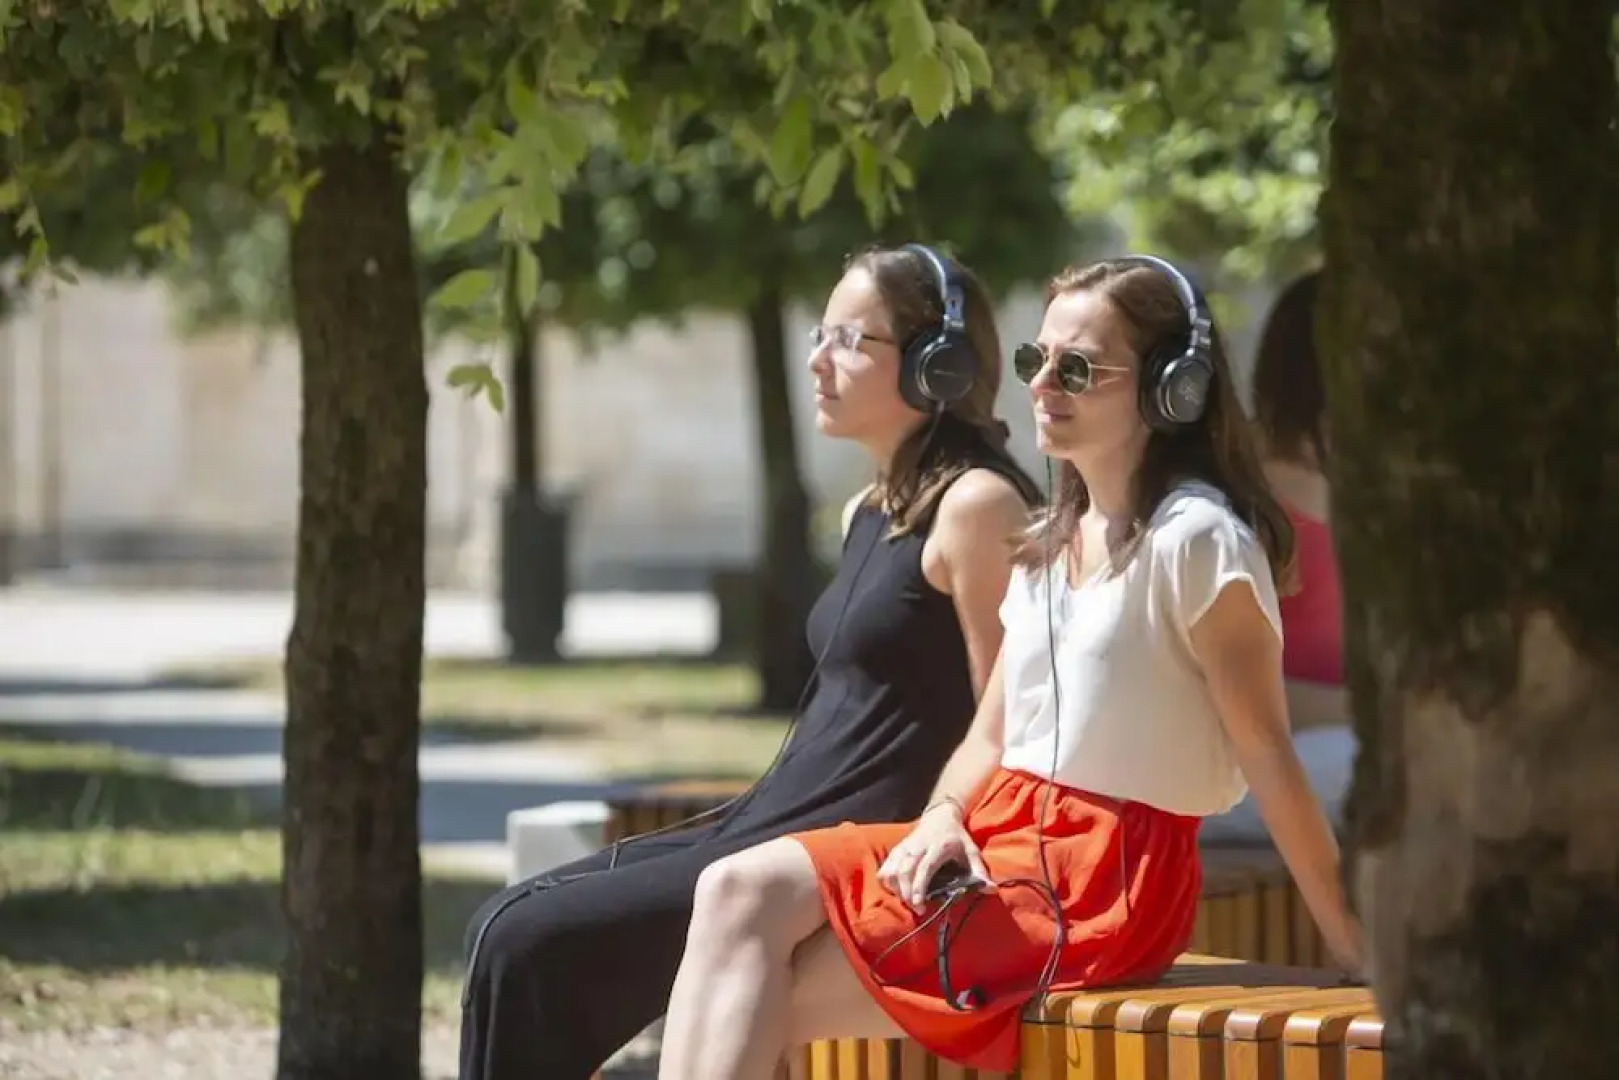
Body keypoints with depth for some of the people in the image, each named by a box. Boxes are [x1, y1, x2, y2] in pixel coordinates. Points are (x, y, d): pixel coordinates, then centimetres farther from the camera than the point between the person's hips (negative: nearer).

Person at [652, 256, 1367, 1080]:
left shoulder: (1196, 539, -10)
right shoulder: (1052, 544, 18)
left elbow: (1267, 755, -12)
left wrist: (1355, 948, -13)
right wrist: (944, 819, -5)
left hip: (1106, 874, -8)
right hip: (1000, 832, 8)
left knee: (760, 1003, -16)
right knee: (741, 892, -15)